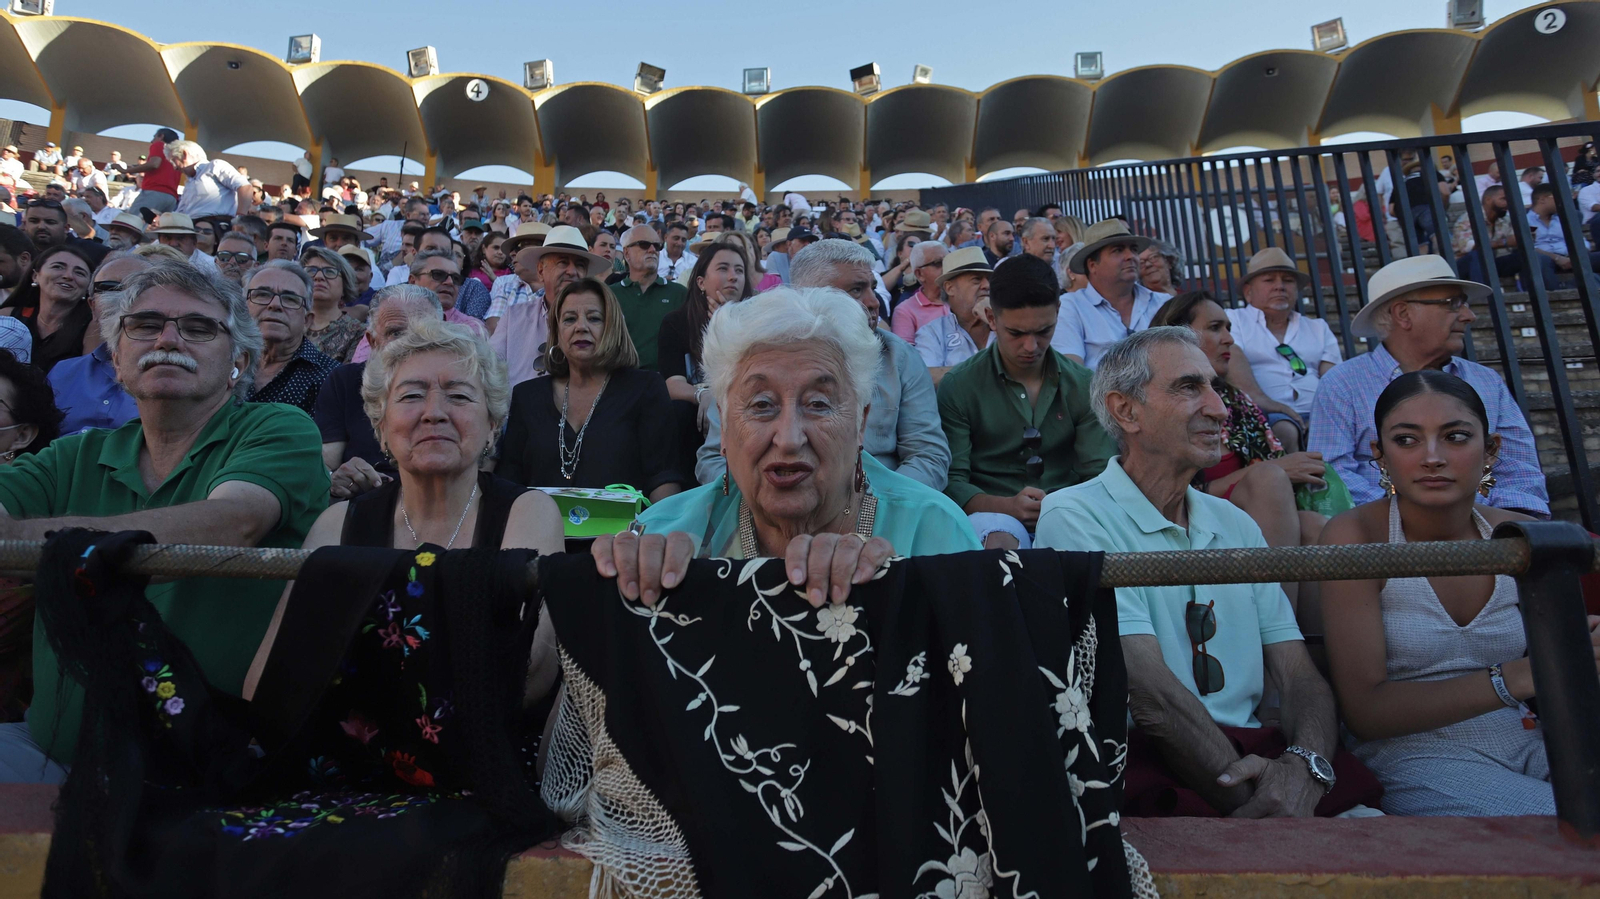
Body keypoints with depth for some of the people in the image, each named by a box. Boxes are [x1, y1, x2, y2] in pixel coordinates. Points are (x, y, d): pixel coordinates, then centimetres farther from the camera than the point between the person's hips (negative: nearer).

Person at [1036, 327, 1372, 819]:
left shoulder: (1236, 525, 16)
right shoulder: (1073, 517, -8)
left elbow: (1300, 678, 6)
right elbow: (1151, 694, -17)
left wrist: (1304, 765, -15)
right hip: (1144, 763, -5)